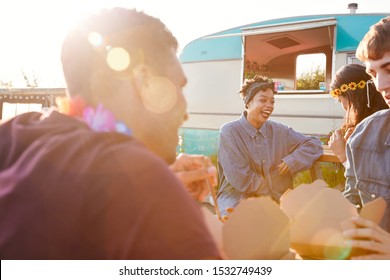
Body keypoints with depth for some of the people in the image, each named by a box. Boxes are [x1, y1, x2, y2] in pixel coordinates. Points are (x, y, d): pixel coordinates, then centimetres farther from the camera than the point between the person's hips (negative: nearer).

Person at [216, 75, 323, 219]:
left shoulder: (279, 131, 8)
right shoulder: (230, 132, -6)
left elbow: (314, 144, 11)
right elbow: (241, 180, -11)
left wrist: (291, 162, -5)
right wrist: (275, 193, -4)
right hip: (237, 201, -5)